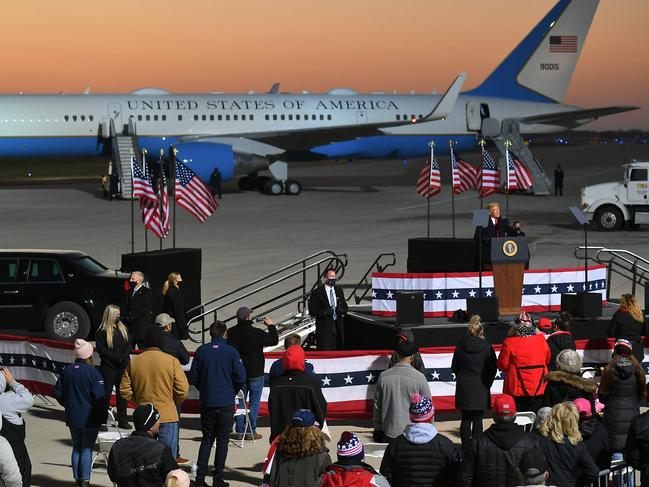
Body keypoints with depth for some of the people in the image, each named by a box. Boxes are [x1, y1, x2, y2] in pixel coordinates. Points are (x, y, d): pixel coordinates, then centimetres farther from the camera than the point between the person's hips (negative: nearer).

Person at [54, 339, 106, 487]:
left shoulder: (67, 371, 3)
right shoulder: (92, 372, -15)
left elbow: (58, 392, 8)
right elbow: (99, 396, -19)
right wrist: (103, 415, -9)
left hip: (72, 418, 5)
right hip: (89, 418, -5)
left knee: (76, 448, 15)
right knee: (87, 449, 1)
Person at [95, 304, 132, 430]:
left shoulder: (123, 328, 12)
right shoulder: (102, 332, -4)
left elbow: (129, 343, 10)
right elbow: (101, 349, -10)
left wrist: (125, 357, -7)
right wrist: (117, 358, -15)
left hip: (123, 366, 5)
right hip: (108, 367, -5)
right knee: (106, 393, -3)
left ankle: (122, 420, 11)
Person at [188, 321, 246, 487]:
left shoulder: (201, 351, -1)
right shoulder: (231, 352, -8)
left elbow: (193, 378, 2)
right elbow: (241, 378, -9)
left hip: (206, 403, 3)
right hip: (226, 403, -3)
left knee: (207, 439, 13)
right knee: (222, 440, 5)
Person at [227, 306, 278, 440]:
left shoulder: (231, 333, -5)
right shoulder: (256, 333, -18)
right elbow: (274, 341, -9)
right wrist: (271, 326, 5)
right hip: (255, 373, -4)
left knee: (240, 401, 13)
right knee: (254, 402, 4)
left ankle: (239, 431, 14)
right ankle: (251, 431, 3)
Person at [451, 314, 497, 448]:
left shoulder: (460, 347, -2)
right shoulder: (487, 347, -6)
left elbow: (454, 367, 5)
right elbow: (493, 369, -2)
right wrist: (487, 383, 11)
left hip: (463, 388, 2)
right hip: (481, 388, -2)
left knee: (465, 419, 8)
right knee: (478, 420, 1)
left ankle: (465, 448, 7)